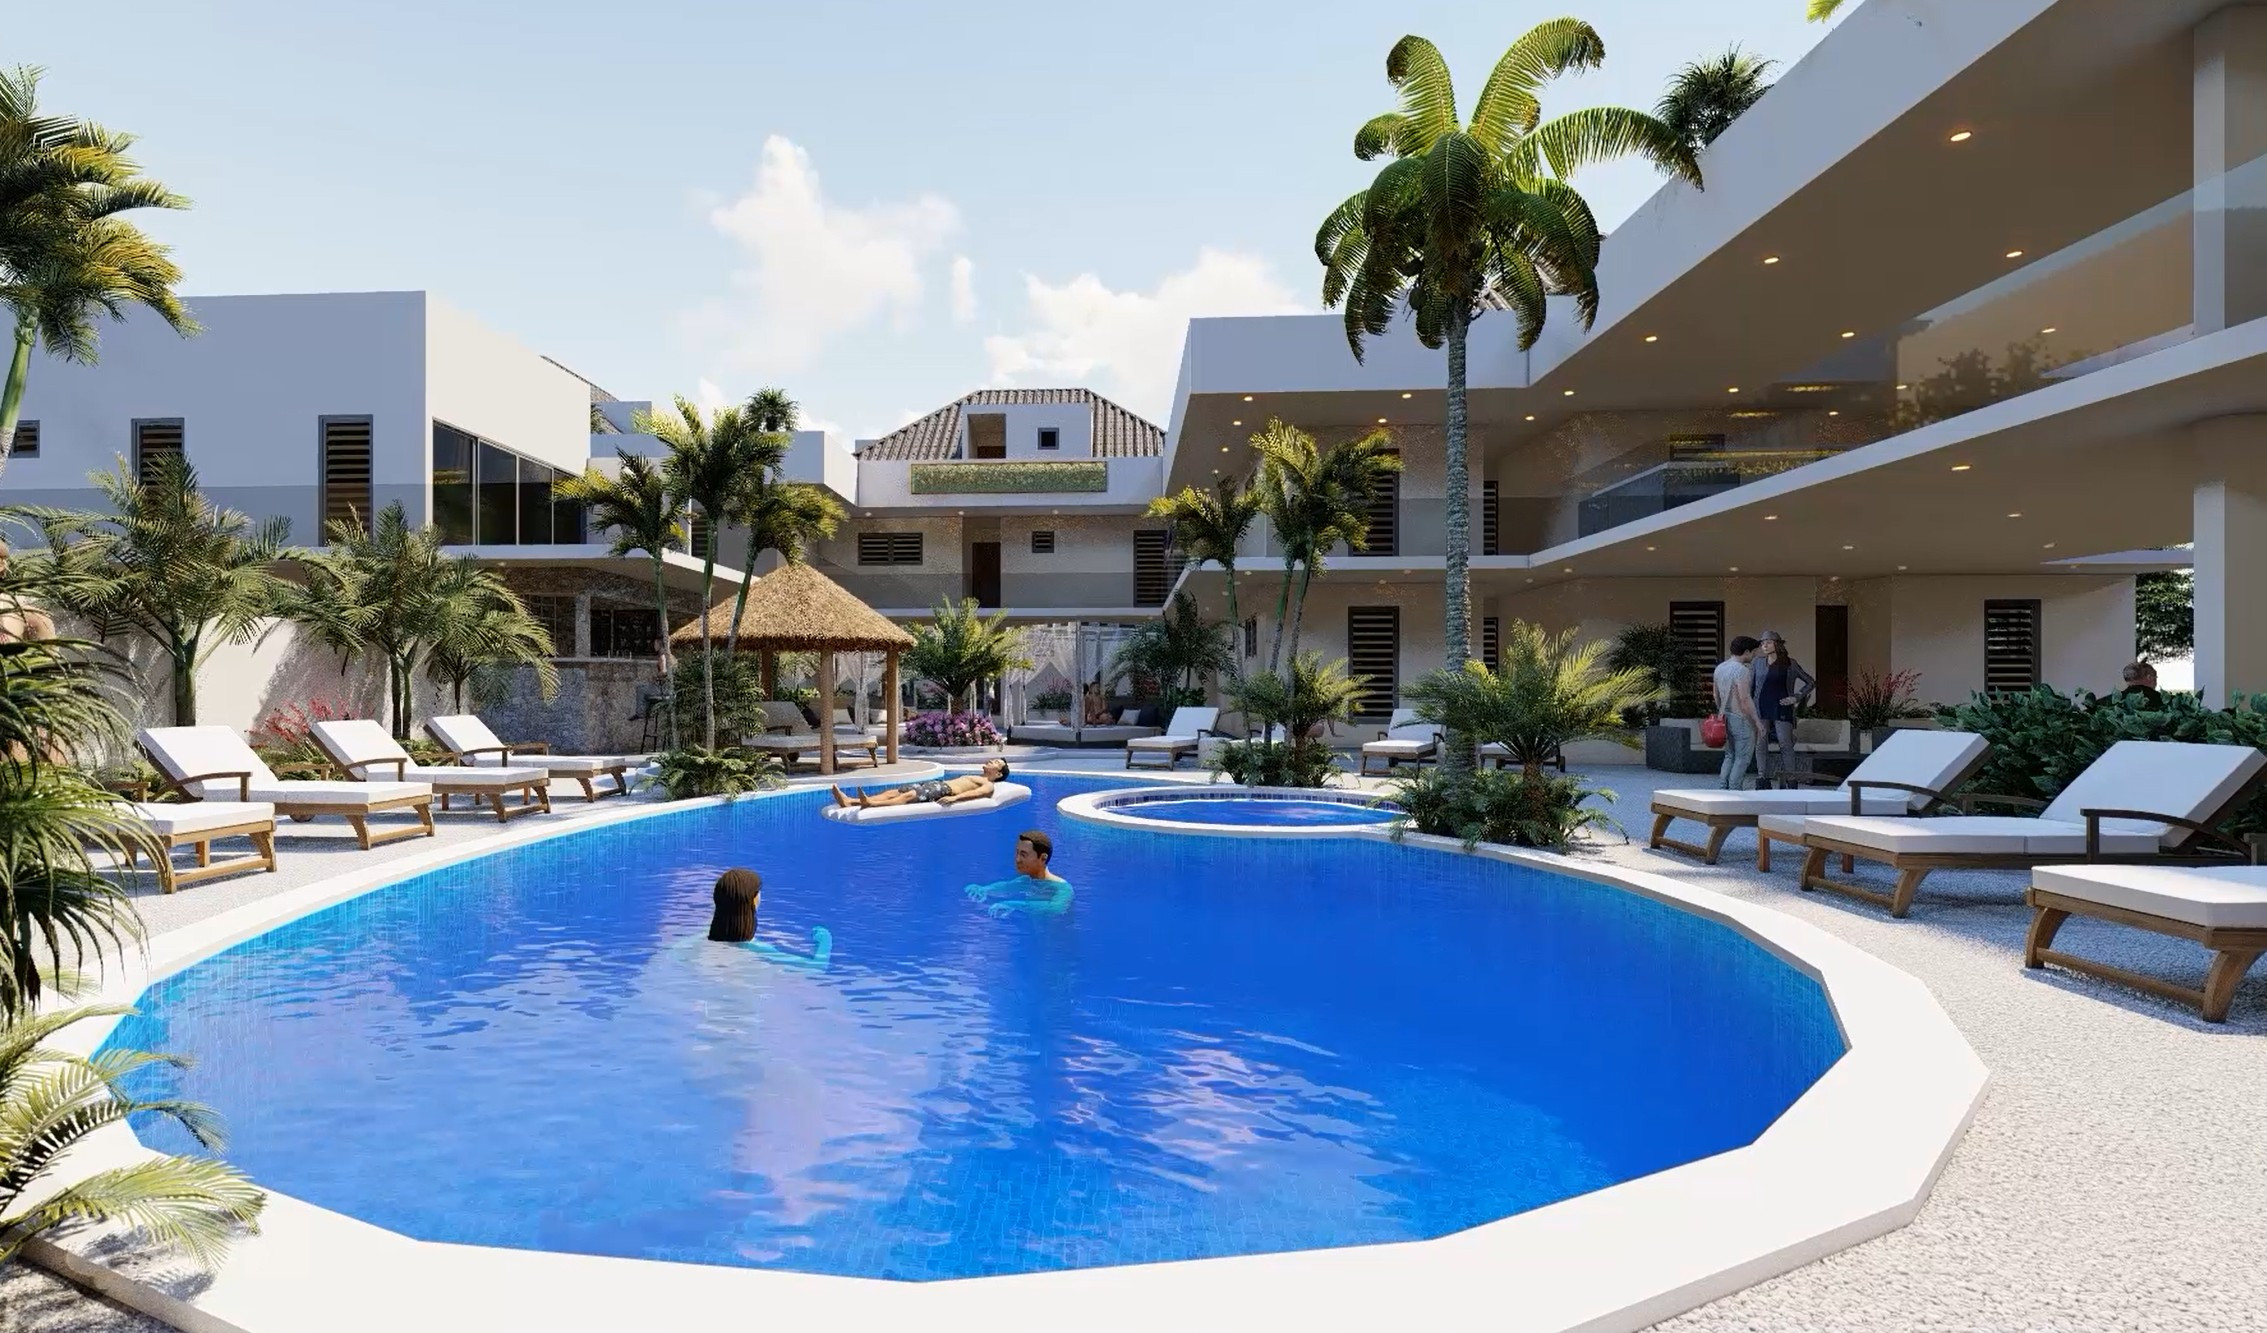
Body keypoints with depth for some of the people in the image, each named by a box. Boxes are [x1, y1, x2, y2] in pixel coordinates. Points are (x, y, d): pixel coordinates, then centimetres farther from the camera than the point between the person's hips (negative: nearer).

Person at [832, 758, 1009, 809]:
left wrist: (954, 798, -32)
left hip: (945, 790, -8)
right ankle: (849, 801, -22)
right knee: (894, 792, -9)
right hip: (937, 783, 8)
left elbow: (975, 793, -16)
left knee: (910, 796, -33)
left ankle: (871, 804, -54)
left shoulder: (988, 785, 4)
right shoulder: (975, 776, 35)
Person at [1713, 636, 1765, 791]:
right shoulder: (1742, 670, -18)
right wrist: (1757, 721, -18)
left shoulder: (1720, 668, 9)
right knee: (1743, 758, 1)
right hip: (1742, 719, -8)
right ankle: (1734, 790, 0)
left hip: (1726, 718, 8)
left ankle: (1721, 787, 11)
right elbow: (1745, 699, -22)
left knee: (1730, 755, 16)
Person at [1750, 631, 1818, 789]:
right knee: (1760, 745, 1)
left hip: (1781, 709, -3)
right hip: (1761, 709, 3)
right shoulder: (1757, 664, 8)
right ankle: (1764, 780, 6)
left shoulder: (1789, 664, 2)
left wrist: (1796, 698, -2)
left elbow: (1811, 682, 6)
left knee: (1785, 745, -5)